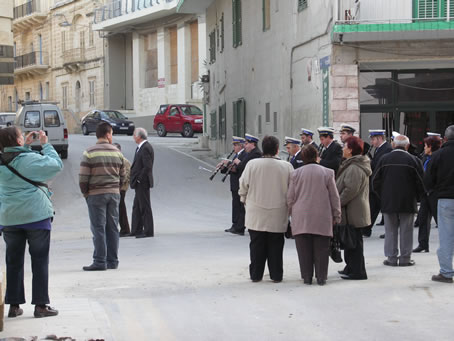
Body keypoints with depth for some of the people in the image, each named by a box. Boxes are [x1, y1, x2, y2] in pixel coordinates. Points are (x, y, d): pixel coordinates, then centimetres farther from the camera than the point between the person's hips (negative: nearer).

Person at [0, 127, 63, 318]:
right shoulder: (29, 159, -15)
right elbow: (56, 165, -9)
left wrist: (26, 146, 16)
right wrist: (45, 145, 0)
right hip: (36, 216, -5)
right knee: (40, 261, 3)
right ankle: (40, 305, 2)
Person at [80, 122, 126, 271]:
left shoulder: (89, 153, -7)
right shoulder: (117, 152, 5)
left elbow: (83, 178, -9)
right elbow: (122, 176, 8)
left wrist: (86, 194, 5)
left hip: (96, 195, -4)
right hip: (114, 194, 4)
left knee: (98, 229, -2)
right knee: (112, 228, 8)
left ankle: (100, 262, -4)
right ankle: (112, 261, 11)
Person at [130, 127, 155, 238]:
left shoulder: (146, 148, -18)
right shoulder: (141, 147, 14)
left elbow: (148, 167, -24)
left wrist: (139, 179, -17)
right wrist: (134, 178, 10)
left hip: (142, 183, -10)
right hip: (139, 184, 10)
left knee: (145, 207, -4)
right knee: (137, 207, 15)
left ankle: (148, 231, 1)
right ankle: (136, 230, 22)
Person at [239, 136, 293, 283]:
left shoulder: (252, 164, -8)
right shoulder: (286, 166, -7)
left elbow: (243, 186, 0)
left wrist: (245, 201, 19)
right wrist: (288, 206, 16)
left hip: (256, 215, 0)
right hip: (277, 215, 0)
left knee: (257, 244, 9)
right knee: (275, 245, 9)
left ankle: (256, 274, 14)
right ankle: (276, 275, 13)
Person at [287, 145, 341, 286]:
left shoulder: (296, 174, 0)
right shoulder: (327, 173, -1)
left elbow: (290, 198, 4)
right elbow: (334, 197, 3)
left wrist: (291, 213, 19)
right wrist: (336, 215, 11)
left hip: (301, 218, 0)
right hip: (322, 218, 0)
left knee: (304, 249, 6)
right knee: (321, 249, 6)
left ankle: (307, 277, 9)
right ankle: (321, 278, 8)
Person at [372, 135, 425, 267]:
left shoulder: (384, 159, -2)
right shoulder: (413, 160, -8)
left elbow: (376, 181, 2)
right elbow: (421, 183, -5)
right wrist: (416, 197, 9)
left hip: (388, 202, 2)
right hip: (408, 202, -2)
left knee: (390, 231, 9)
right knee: (406, 231, 6)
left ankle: (391, 258, 10)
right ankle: (405, 258, 10)